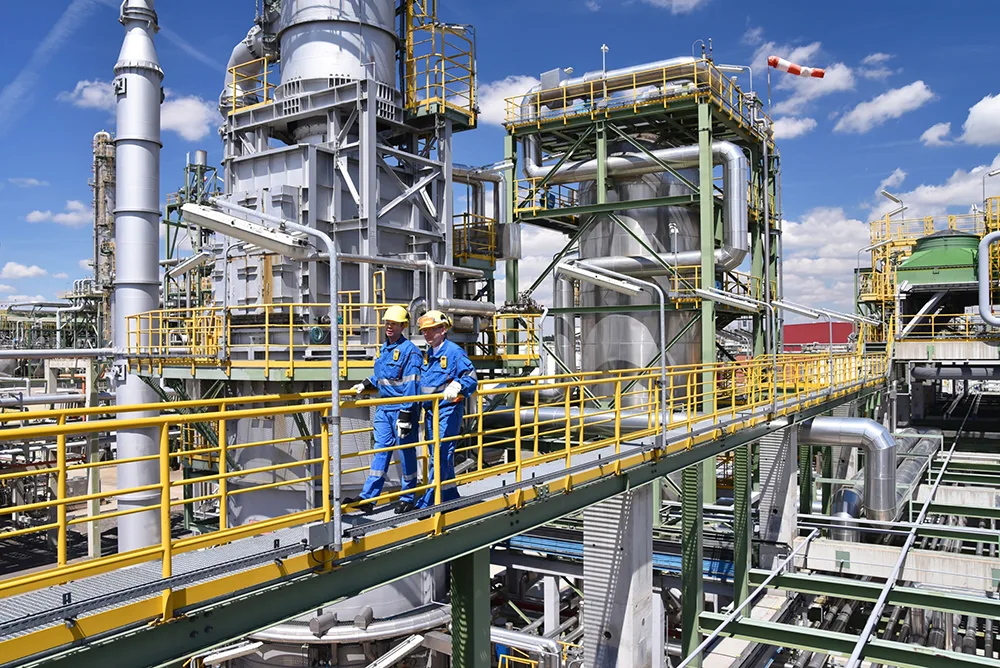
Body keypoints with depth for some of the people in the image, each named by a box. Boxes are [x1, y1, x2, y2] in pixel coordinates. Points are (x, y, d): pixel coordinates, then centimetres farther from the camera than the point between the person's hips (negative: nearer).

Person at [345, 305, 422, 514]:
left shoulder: (409, 350, -13)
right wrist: (366, 384, 14)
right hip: (384, 408, 7)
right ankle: (368, 498, 7)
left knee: (406, 453, 3)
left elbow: (410, 385, -17)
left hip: (402, 409, -7)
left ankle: (407, 498, 16)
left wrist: (406, 415, -20)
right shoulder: (384, 348, 13)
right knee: (380, 451, 7)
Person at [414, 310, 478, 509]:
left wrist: (456, 386, -32)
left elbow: (471, 377, -16)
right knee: (438, 456, 14)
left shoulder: (454, 352, -11)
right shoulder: (427, 354, 13)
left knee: (441, 456, -9)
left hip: (449, 411, -9)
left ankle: (427, 502, -9)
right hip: (430, 411, 9)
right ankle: (450, 498, 26)